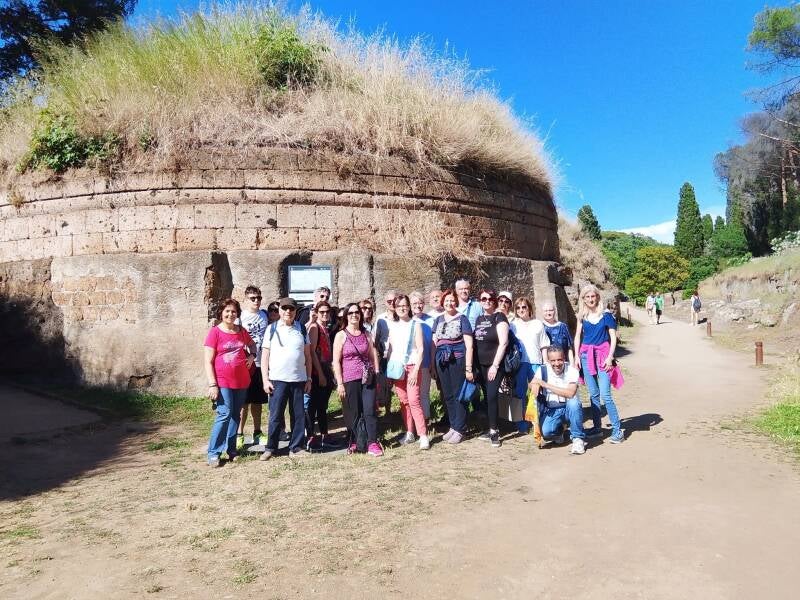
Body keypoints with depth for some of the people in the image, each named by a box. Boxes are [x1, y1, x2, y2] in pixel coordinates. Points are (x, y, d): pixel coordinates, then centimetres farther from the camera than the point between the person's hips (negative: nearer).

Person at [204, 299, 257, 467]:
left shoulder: (241, 331, 7)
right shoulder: (215, 332, -7)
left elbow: (252, 344, 29)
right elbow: (208, 362, -8)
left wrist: (252, 355, 8)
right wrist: (212, 384, -14)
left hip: (241, 381, 5)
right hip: (222, 381, -5)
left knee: (235, 415, 10)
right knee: (224, 414, -11)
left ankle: (231, 450, 21)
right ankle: (213, 453, -1)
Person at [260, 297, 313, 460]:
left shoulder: (301, 329, 8)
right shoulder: (272, 329, 3)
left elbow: (308, 355, 10)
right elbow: (265, 356, 2)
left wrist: (309, 379, 6)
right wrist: (266, 380, -5)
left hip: (299, 379, 2)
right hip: (278, 379, -2)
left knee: (298, 415, 6)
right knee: (275, 415, 1)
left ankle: (296, 447, 16)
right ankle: (271, 448, 12)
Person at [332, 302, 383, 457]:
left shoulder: (366, 334, 11)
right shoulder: (341, 335, -1)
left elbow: (373, 355, 16)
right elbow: (336, 361, -5)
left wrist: (377, 373, 9)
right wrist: (340, 383, -10)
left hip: (368, 378, 3)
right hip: (350, 380, -3)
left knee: (370, 411, -2)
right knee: (353, 413, 4)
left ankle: (372, 443, 3)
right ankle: (354, 442, 20)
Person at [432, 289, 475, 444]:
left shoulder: (462, 319, -1)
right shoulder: (438, 320, 13)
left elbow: (469, 345, -4)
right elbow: (434, 342, 17)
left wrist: (468, 368, -10)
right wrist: (433, 364, 11)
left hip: (457, 360, -5)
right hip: (442, 361, 5)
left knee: (458, 395, -1)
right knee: (447, 395, 10)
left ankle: (459, 430, 8)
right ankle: (453, 426, 21)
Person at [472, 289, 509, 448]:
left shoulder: (499, 317, -7)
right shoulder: (479, 319, 12)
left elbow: (503, 342, -14)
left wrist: (495, 365, -17)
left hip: (495, 365, -6)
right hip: (481, 365, 6)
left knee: (492, 396, -11)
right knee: (486, 397, 10)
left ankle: (494, 432, -2)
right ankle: (492, 429, 19)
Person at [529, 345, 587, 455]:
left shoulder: (572, 371, -17)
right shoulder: (544, 370, -8)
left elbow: (570, 393, -31)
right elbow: (531, 385, -6)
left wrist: (545, 384, -30)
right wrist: (535, 385, -31)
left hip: (570, 409, -2)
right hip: (552, 410, 2)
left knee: (573, 403, -36)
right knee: (546, 431, -24)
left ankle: (578, 439, -15)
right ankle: (559, 431, 16)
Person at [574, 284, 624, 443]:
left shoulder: (606, 315, -4)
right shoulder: (582, 316, 7)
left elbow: (613, 337, -3)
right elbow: (578, 336, 12)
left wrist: (610, 357, -10)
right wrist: (577, 356, 5)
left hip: (602, 354, -4)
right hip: (586, 356, 4)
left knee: (605, 395, -10)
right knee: (593, 394, 11)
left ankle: (617, 430, -1)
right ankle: (597, 427, 21)